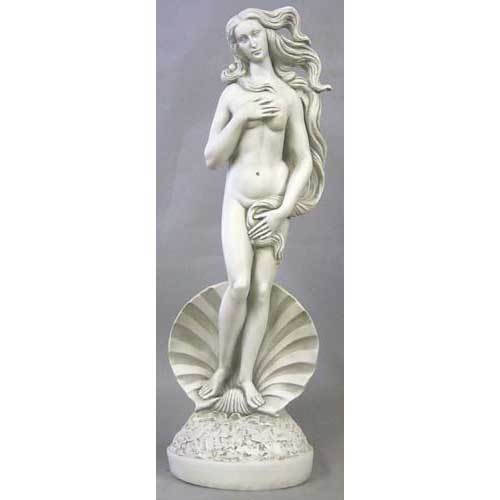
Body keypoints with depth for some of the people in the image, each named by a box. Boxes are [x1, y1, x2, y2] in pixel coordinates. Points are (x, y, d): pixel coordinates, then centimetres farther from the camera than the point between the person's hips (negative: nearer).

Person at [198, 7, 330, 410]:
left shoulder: (290, 96, 2)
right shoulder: (231, 94, 3)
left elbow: (304, 161, 0)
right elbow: (212, 158, 0)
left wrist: (281, 213, -9)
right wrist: (240, 118, -13)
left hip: (275, 202, 0)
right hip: (238, 201, 0)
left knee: (262, 290, -3)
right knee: (239, 284, -16)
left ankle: (246, 374, 9)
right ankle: (224, 366, 5)